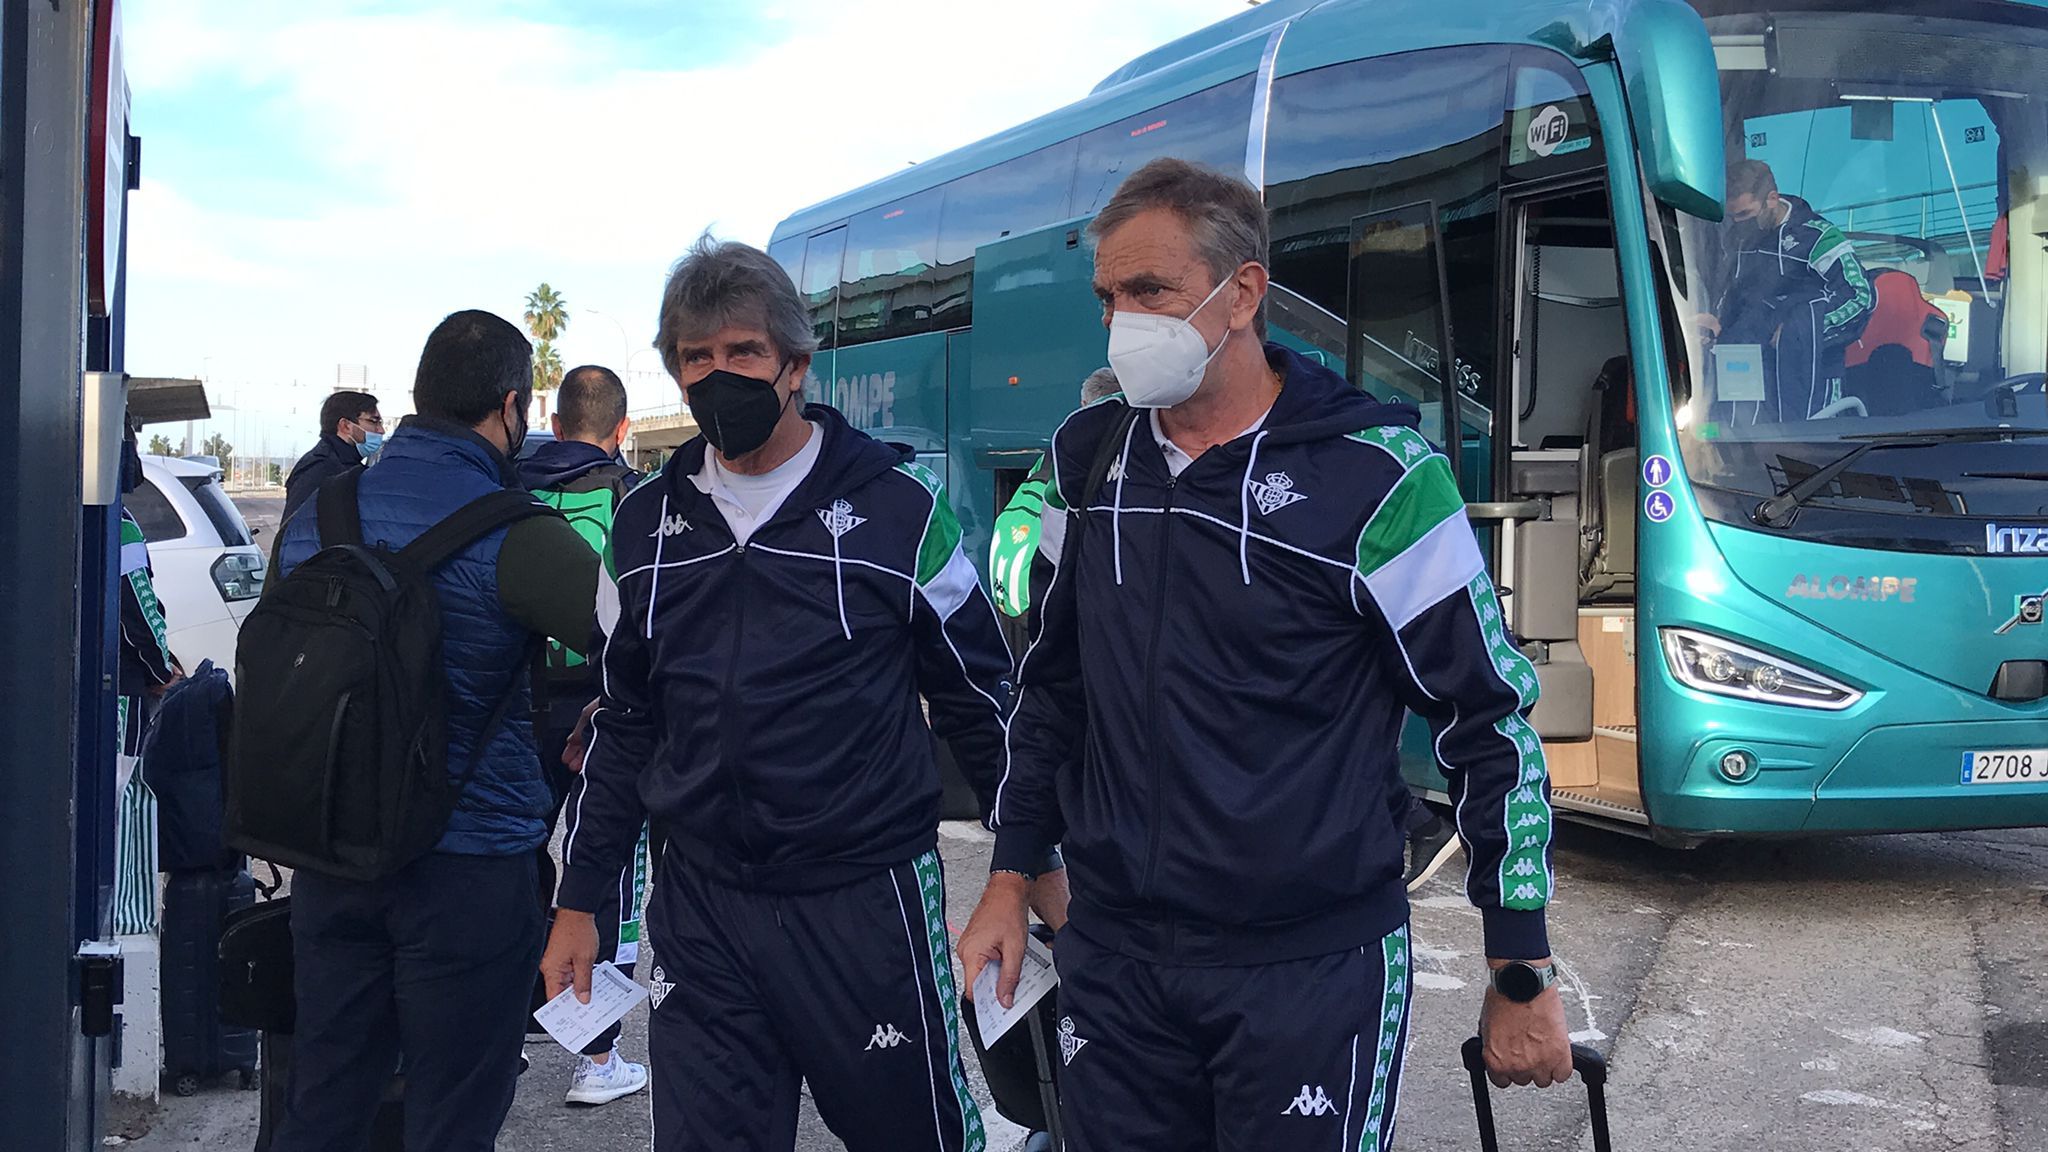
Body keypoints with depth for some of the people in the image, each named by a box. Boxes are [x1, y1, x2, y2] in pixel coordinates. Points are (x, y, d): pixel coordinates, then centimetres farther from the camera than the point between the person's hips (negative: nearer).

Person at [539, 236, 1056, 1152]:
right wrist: (580, 900, 14)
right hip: (699, 903, 4)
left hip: (867, 902, -3)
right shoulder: (649, 521, 7)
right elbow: (623, 724, 15)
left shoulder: (897, 505, -6)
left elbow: (981, 700, 2)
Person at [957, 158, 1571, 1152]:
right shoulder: (1087, 456, 4)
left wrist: (1522, 977, -5)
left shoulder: (1373, 475, -12)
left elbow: (1491, 726, -7)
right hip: (1112, 957, 5)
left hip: (1313, 969, -4)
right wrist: (1010, 880, 14)